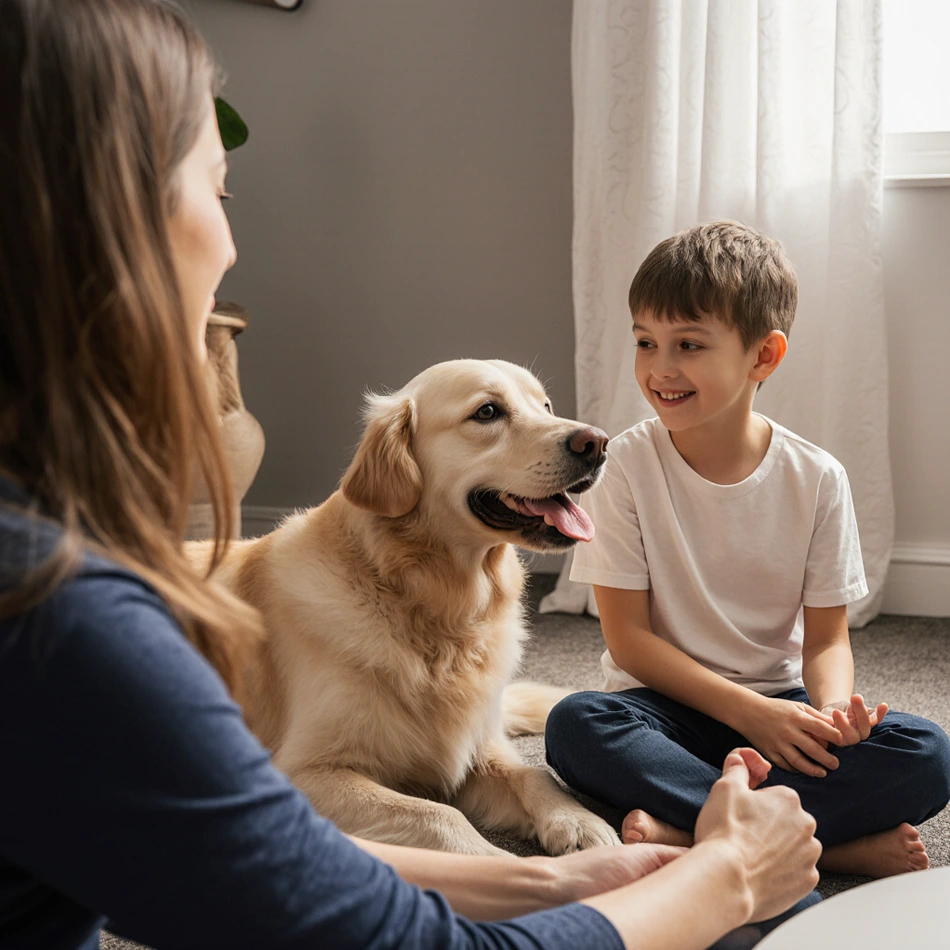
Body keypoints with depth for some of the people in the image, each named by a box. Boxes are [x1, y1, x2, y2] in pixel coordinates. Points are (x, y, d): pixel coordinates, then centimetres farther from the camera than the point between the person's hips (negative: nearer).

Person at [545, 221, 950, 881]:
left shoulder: (816, 479, -4)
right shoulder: (628, 464, -9)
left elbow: (827, 637, 0)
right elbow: (628, 638, -9)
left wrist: (833, 713, -23)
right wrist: (748, 710, -19)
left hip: (780, 705, 2)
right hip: (667, 703, -1)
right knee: (574, 727, -33)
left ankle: (683, 827, -24)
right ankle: (833, 843, -27)